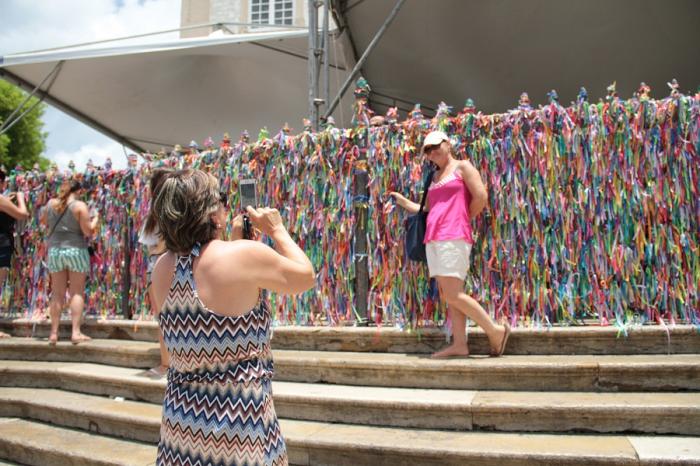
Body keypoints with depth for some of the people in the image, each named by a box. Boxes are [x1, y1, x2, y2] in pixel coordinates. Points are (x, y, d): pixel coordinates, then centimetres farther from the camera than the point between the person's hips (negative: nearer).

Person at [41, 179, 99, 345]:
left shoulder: (51, 203, 6)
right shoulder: (80, 206, -9)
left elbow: (44, 222, 23)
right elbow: (88, 231, -13)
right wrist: (96, 218, 4)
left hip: (54, 250, 5)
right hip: (76, 251, -4)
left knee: (57, 293, 8)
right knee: (77, 292, -1)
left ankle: (54, 333, 10)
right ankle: (76, 332, -5)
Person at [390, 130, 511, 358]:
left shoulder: (462, 167, 3)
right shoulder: (434, 176, 23)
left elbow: (481, 197, -6)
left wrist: (464, 219, 3)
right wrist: (404, 202, 21)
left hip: (454, 238, -8)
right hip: (434, 239, 8)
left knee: (453, 295, -13)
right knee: (448, 295, 4)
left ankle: (496, 330, -1)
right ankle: (459, 344, 7)